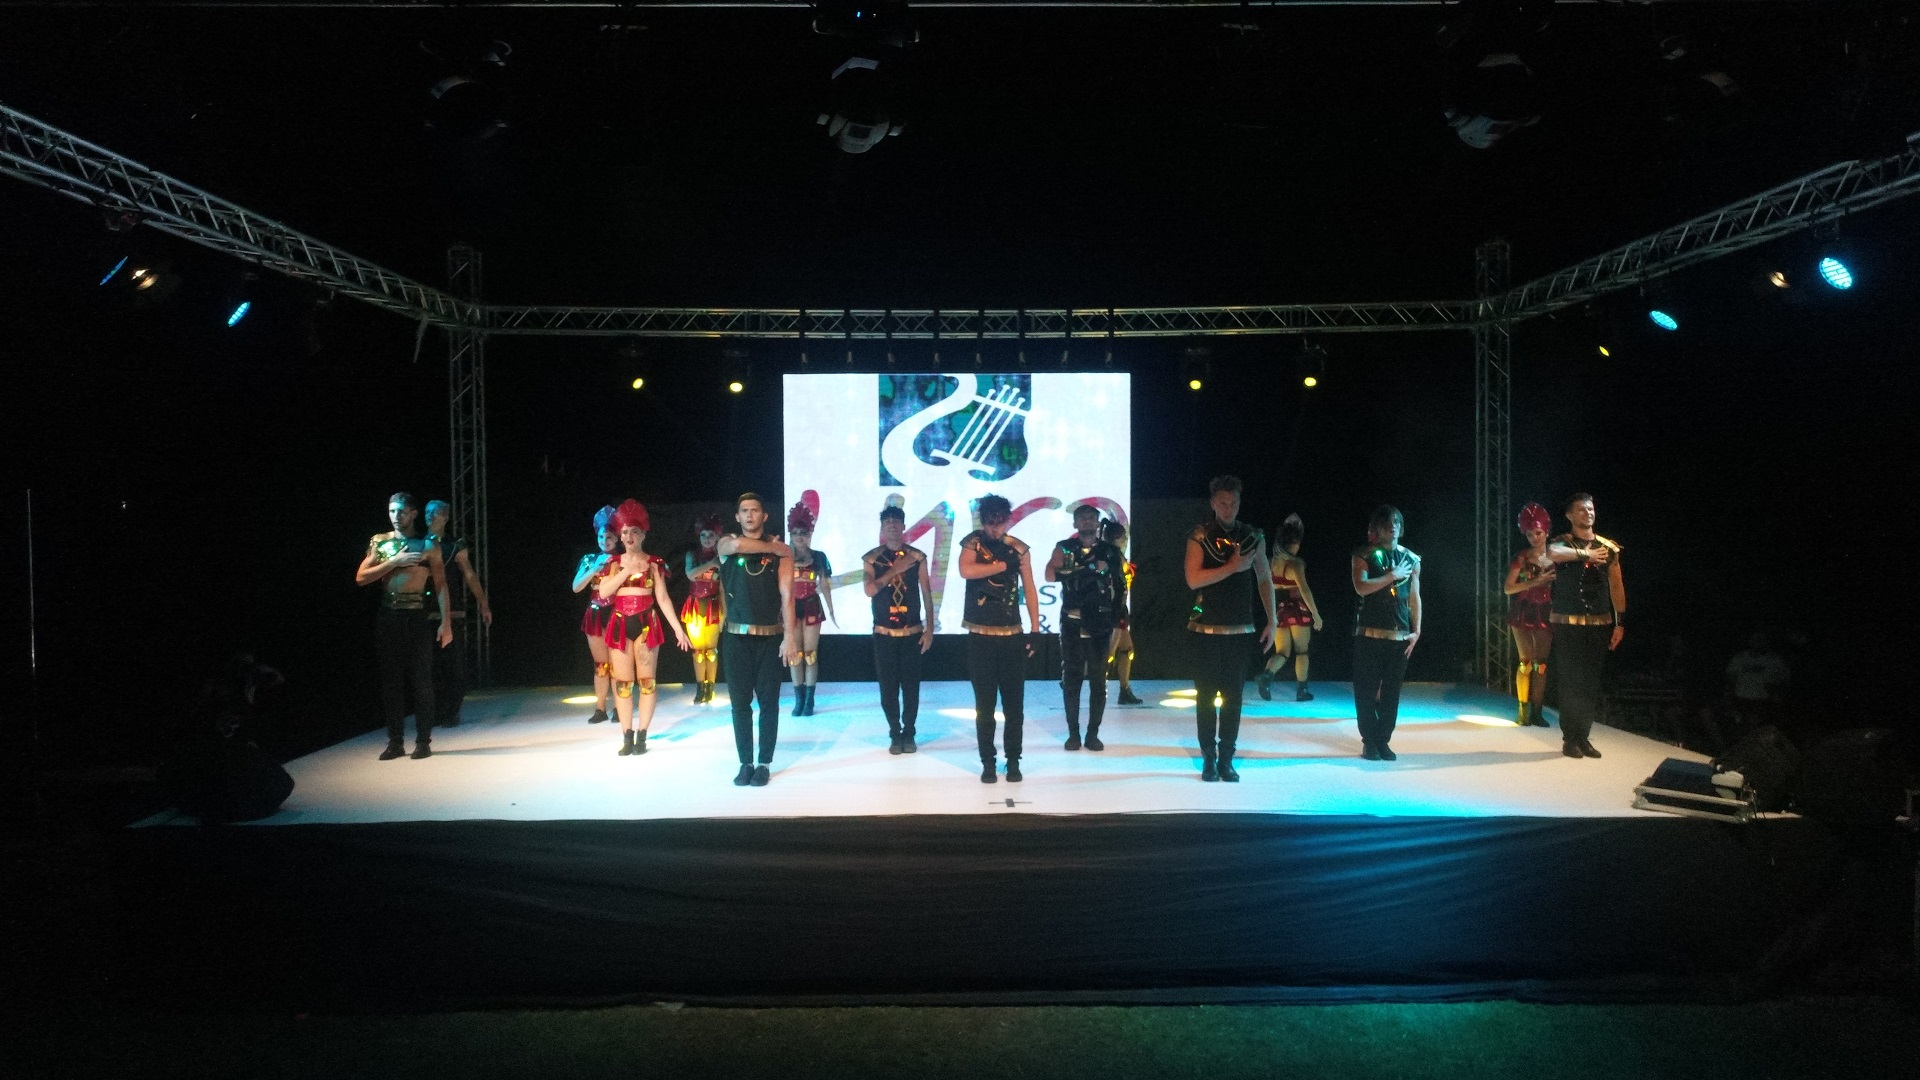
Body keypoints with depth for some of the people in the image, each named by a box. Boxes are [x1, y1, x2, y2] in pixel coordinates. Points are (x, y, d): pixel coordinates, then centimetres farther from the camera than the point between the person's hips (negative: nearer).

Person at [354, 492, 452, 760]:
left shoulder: (428, 545, 2)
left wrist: (446, 622, -7)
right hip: (388, 617, 3)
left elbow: (440, 584, 0)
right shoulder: (379, 542, 9)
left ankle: (423, 741, 5)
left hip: (417, 617, -3)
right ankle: (395, 741, 13)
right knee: (391, 681, 6)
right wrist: (394, 562, -10)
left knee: (421, 680, -1)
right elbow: (361, 577, 1)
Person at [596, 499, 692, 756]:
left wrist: (678, 628, -5)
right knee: (622, 682, 2)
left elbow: (662, 598, 1)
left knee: (646, 680, -2)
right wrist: (627, 570, -12)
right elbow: (603, 592, -6)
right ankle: (627, 737, 7)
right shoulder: (614, 563, 8)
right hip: (620, 625, 2)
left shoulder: (654, 563, 3)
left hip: (646, 624, -2)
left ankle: (641, 736, 4)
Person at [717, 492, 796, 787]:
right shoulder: (726, 544, 5)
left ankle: (764, 764, 12)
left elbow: (786, 595, -3)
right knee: (740, 702, 5)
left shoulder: (781, 550, 2)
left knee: (768, 702, 3)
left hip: (770, 636, -1)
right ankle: (745, 763, 13)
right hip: (736, 636, 1)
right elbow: (738, 545, -22)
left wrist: (789, 637, -10)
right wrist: (773, 548, -9)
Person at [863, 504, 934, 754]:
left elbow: (926, 593, 3)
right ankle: (895, 734, 16)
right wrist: (895, 570, -17)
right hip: (884, 633, 0)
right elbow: (869, 590, -14)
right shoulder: (871, 558, 0)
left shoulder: (917, 556, 1)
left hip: (912, 632, 0)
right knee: (888, 687, 3)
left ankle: (909, 734, 15)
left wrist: (929, 628, 0)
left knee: (911, 686, 2)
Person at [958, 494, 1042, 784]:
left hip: (1012, 636, 1)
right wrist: (1005, 565, -12)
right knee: (984, 705, 4)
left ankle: (1013, 762, 15)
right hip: (980, 637, -1)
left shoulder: (1019, 549, 5)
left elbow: (1029, 590, 8)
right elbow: (966, 570, -22)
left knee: (1014, 705, 3)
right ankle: (988, 763, 14)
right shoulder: (973, 543, -1)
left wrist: (1035, 630, 2)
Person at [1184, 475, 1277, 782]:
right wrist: (1232, 567, -17)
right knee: (1206, 696, 2)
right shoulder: (1200, 536, -4)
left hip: (1240, 629, 3)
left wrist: (1272, 621, 7)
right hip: (1207, 628, -2)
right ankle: (1208, 759, 11)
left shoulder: (1253, 537, 7)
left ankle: (1226, 760, 12)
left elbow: (1264, 580, 12)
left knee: (1233, 697, 5)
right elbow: (1193, 579, -14)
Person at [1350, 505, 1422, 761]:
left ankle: (1383, 741, 12)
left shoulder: (1411, 559, 12)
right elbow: (1361, 587, -13)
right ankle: (1369, 741, 8)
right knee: (1367, 690, -1)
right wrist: (1393, 575, -11)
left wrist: (1416, 631, 7)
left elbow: (1415, 598, 13)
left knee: (1391, 692, 4)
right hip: (1370, 633, -3)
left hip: (1400, 635, 3)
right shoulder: (1364, 555, 2)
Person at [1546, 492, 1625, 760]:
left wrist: (1620, 623, 6)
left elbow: (1617, 586, 10)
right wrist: (1586, 553, -24)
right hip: (1568, 624, -3)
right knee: (1570, 682, -3)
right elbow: (1552, 553, -29)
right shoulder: (1563, 542, -2)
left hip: (1599, 624, 4)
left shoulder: (1608, 548, 8)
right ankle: (1570, 739, 6)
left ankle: (1584, 737, 17)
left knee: (1592, 683, 6)